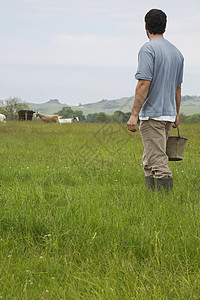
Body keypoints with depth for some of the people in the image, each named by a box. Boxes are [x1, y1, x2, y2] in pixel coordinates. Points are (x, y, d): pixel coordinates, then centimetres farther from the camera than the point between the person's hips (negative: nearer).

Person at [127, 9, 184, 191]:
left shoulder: (148, 49, -11)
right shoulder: (176, 52, 13)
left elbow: (144, 84, -19)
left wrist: (134, 114, -17)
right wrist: (176, 114, 27)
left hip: (152, 114, -8)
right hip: (169, 114, 8)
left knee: (158, 163, -9)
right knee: (150, 163, 16)